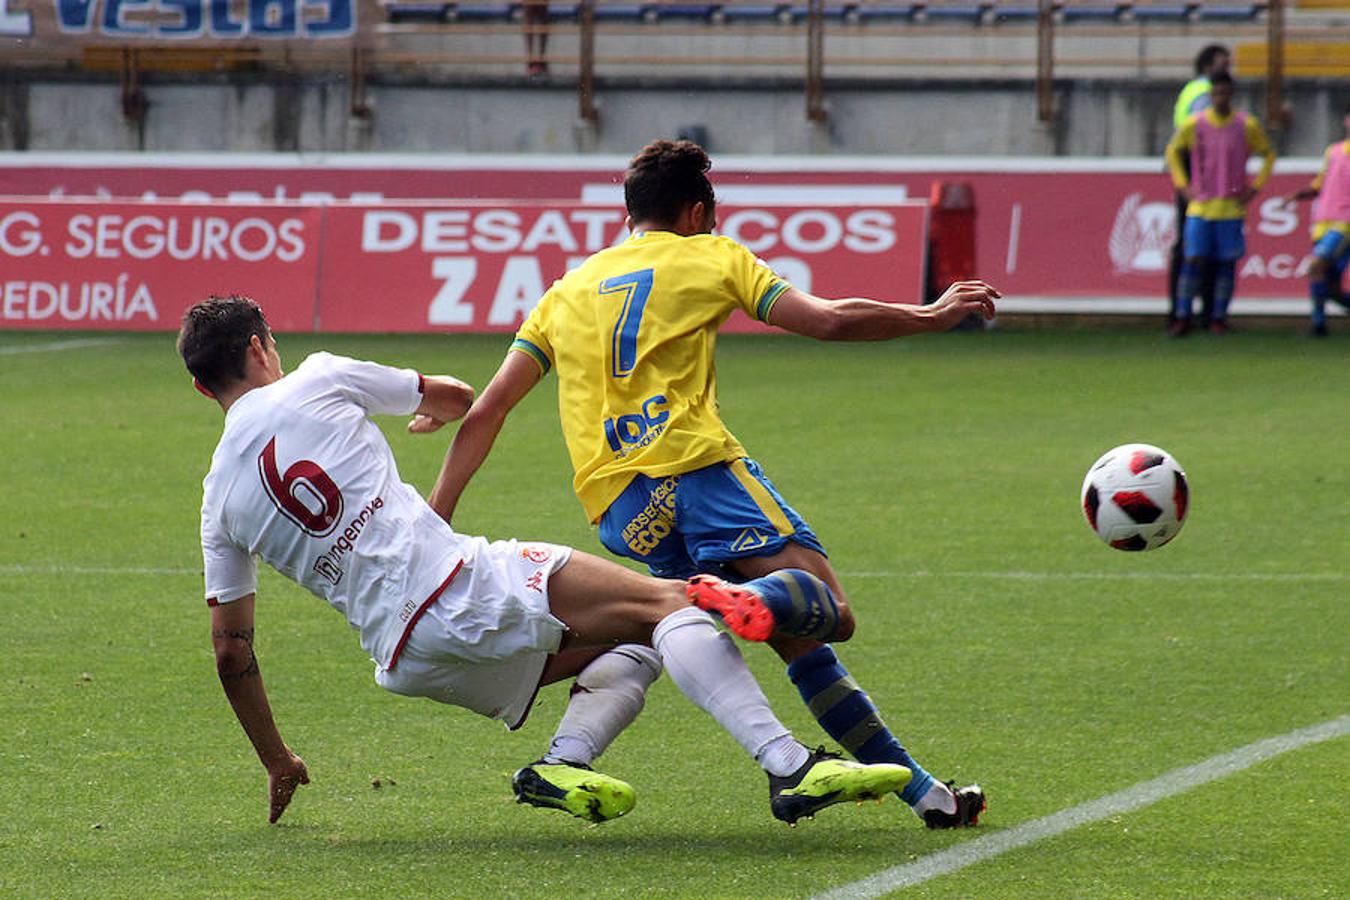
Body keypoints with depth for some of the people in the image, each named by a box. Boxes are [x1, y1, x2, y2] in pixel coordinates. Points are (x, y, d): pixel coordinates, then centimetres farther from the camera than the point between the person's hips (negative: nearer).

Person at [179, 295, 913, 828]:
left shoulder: (219, 499, 16)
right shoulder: (314, 382, 5)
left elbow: (231, 649, 20)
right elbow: (457, 397, 21)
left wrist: (277, 764, 33)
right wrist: (444, 408, 47)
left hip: (400, 658, 6)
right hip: (459, 582, -6)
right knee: (673, 604, -8)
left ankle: (563, 765, -6)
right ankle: (788, 765, -29)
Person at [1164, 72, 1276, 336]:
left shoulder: (1247, 126, -2)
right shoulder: (1194, 124, -1)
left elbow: (1269, 155, 11)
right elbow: (1172, 151, 15)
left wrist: (1254, 188, 2)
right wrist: (1182, 185, 6)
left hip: (1231, 207, 0)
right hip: (1199, 205, 0)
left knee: (1226, 262, 0)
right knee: (1193, 260, -5)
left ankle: (1219, 318, 7)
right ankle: (1182, 317, -1)